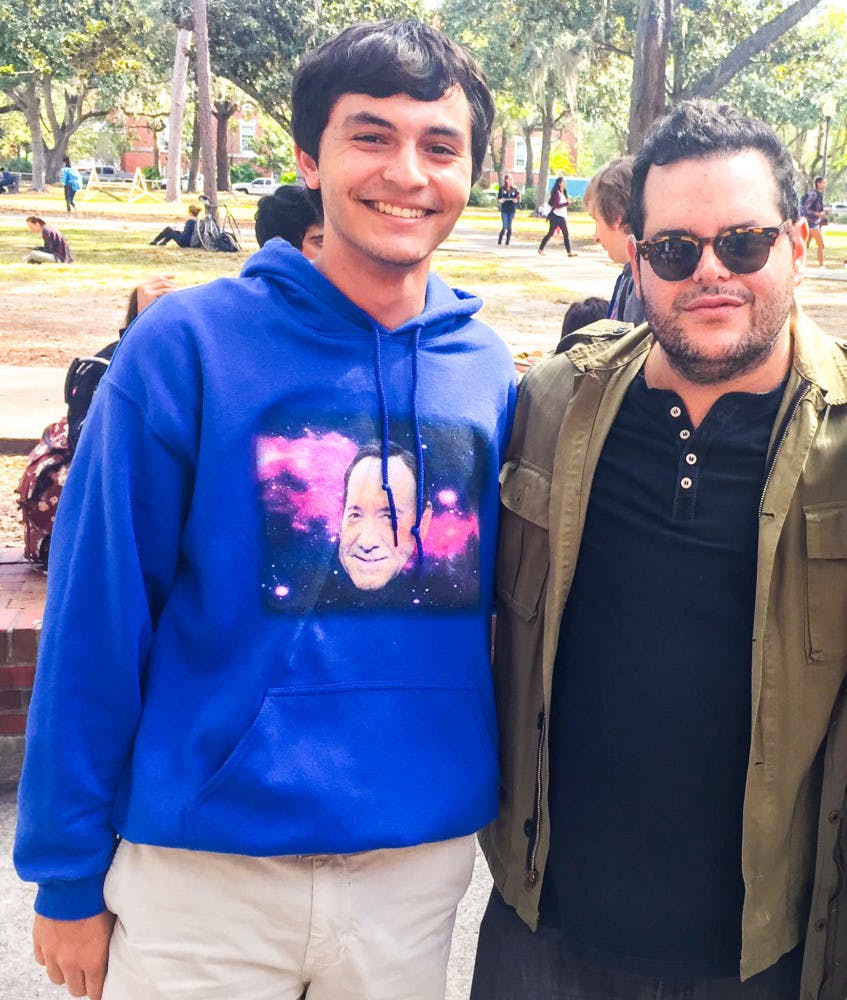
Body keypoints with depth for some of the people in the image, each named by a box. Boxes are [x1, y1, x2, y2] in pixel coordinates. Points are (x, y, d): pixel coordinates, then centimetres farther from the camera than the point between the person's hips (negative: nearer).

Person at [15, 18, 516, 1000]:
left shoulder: (490, 373, 0)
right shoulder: (186, 345, -11)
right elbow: (93, 623, -8)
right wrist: (68, 873, -5)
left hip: (421, 865, 3)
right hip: (205, 867, -3)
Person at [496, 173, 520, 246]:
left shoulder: (514, 189, 6)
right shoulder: (502, 188, 2)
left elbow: (518, 200, 7)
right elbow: (498, 199, 4)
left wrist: (516, 201, -15)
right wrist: (500, 201, -18)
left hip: (512, 210, 2)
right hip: (504, 210, -2)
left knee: (509, 227, 3)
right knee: (505, 227, -9)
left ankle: (507, 242, 10)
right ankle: (499, 242, 3)